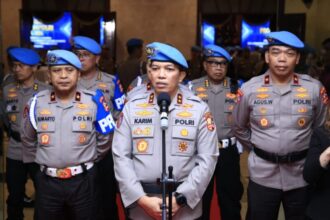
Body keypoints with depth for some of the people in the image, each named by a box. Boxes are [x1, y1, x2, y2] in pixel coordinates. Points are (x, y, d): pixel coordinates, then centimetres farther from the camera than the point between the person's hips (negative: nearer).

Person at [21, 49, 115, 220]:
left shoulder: (94, 100, -7)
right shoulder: (37, 102, -1)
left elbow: (105, 138, 5)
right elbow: (28, 139, 15)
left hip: (83, 180, -1)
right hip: (47, 181, 2)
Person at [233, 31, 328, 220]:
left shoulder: (314, 88, -3)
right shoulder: (249, 89, -3)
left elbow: (321, 127, 10)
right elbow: (239, 128, 11)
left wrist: (308, 153, 7)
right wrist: (257, 149, 8)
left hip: (302, 175, 1)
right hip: (262, 175, 0)